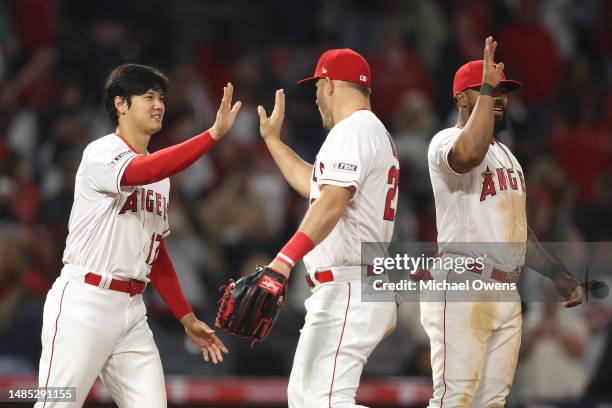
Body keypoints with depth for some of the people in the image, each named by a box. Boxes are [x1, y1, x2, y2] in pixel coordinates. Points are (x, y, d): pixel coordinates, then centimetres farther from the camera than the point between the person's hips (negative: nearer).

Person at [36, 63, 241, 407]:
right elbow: (140, 173, -31)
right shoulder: (101, 154, -8)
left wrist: (188, 318, 18)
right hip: (84, 302, -8)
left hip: (132, 309, 8)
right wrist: (214, 133, -37)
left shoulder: (159, 174, 18)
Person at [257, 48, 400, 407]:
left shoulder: (352, 130, -11)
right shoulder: (377, 133, 22)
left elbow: (333, 201, -26)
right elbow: (315, 184, 37)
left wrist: (286, 259, -35)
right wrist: (273, 139, 43)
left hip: (349, 291, -11)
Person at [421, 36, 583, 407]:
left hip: (507, 293, 9)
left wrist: (558, 274, 22)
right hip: (462, 289, -9)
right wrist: (487, 88, -25)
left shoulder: (506, 154, 22)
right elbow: (469, 154, -33)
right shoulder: (447, 141, -6)